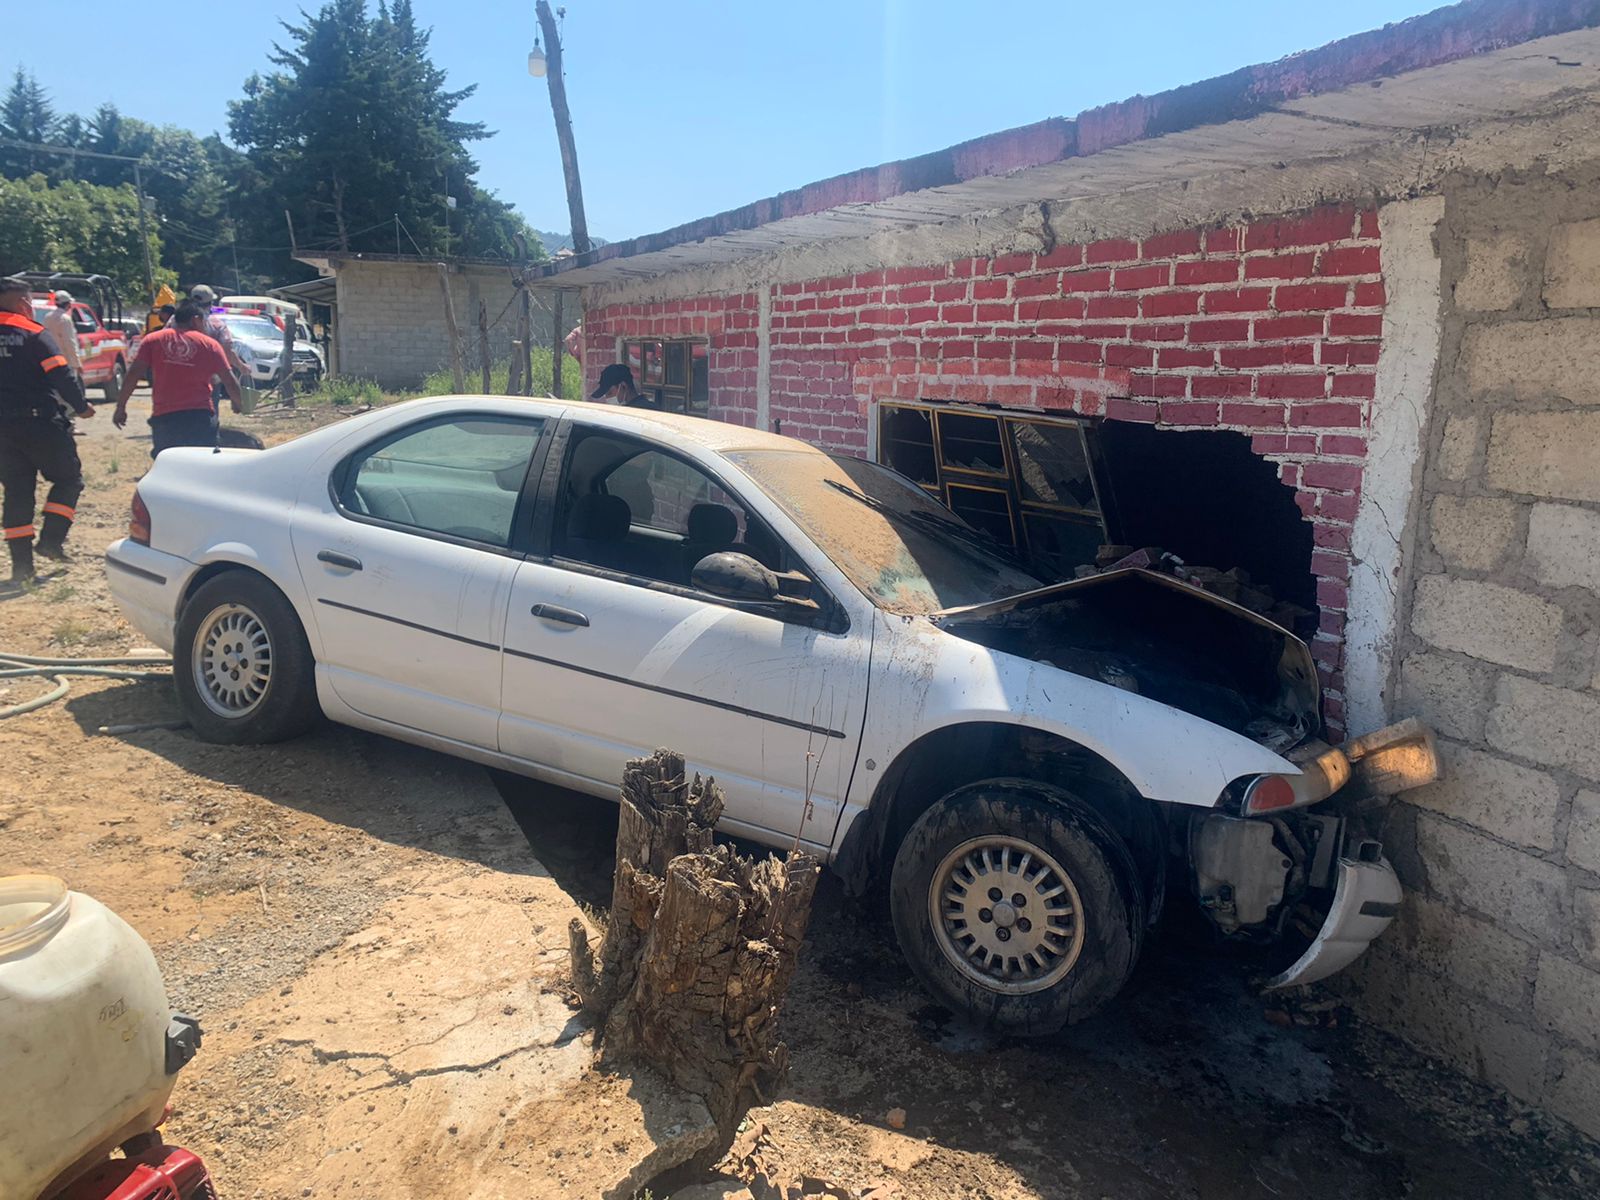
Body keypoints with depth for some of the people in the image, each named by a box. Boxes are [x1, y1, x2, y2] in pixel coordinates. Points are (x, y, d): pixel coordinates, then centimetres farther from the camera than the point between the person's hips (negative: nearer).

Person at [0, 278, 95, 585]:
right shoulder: (33, 334, -7)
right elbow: (61, 375, -14)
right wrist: (81, 407, -2)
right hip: (40, 422, -6)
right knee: (68, 479, 10)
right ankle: (51, 539, -3)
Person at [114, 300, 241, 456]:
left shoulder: (152, 340, 7)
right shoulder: (209, 344, 4)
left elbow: (133, 374, 2)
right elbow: (229, 381, 5)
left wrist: (120, 407, 8)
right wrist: (239, 405, 23)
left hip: (164, 417, 1)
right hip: (200, 418, -1)